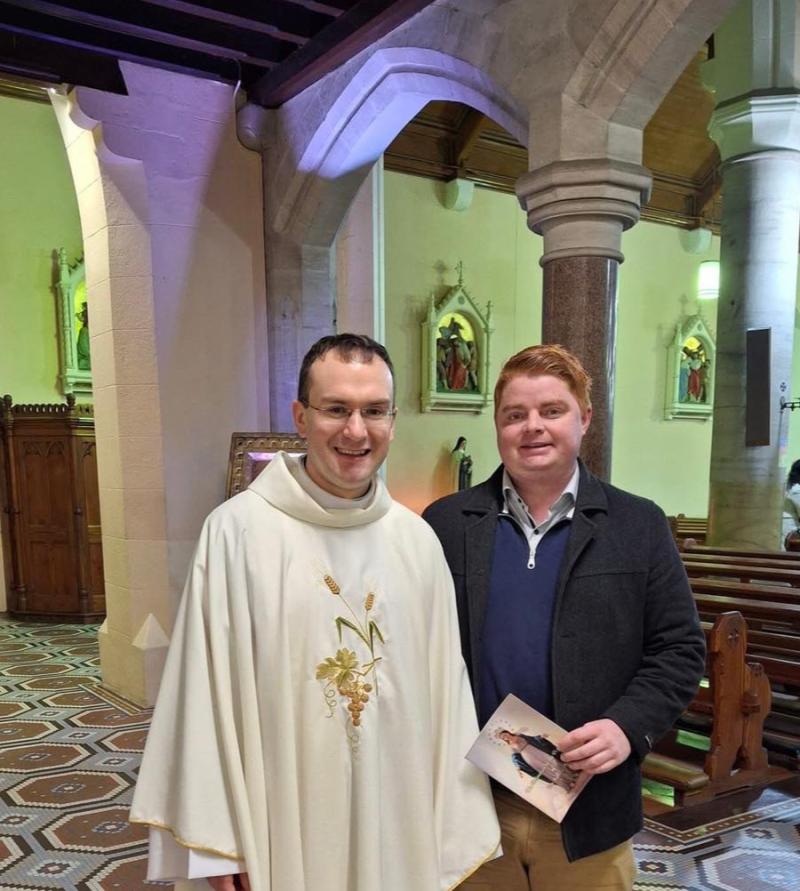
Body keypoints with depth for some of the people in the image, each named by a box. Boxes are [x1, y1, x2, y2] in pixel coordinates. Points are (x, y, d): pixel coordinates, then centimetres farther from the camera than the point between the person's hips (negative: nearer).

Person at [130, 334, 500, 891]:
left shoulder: (418, 541, -2)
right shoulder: (237, 531, -13)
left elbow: (447, 695, 0)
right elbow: (207, 695, -10)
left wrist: (457, 842, 0)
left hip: (399, 830, 3)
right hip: (277, 834, -3)